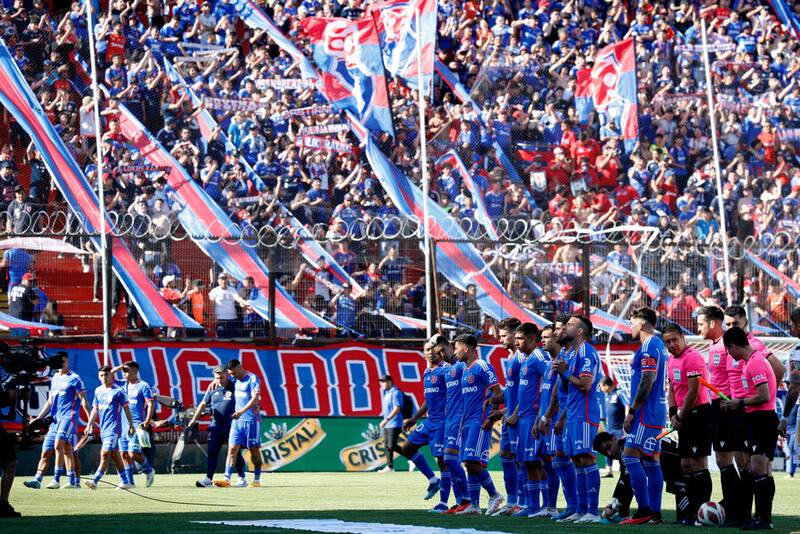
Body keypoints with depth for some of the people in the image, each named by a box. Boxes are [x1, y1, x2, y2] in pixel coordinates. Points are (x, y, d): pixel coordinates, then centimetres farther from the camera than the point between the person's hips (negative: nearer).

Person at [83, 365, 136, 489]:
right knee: (115, 455, 12)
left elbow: (126, 408, -1)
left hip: (113, 429, -7)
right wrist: (89, 425, 12)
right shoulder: (98, 391, 11)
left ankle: (95, 481, -20)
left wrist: (131, 425, 0)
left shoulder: (118, 391, -7)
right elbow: (95, 409, 17)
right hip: (103, 429, 7)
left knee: (105, 454, -15)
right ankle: (125, 481, 19)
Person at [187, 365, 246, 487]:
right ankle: (208, 479, -2)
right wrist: (194, 419, 15)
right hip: (216, 426, 4)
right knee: (211, 452, -3)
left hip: (232, 426, -4)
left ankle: (242, 478, 10)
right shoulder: (213, 388, 10)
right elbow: (203, 404, 18)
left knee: (236, 453, 1)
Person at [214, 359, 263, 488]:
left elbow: (255, 398, -21)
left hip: (251, 420, -6)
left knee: (254, 450, 2)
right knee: (232, 449, -4)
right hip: (237, 420, 6)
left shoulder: (252, 379, -9)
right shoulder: (235, 380, 12)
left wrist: (242, 411, -32)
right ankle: (227, 479, -11)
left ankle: (257, 480, 10)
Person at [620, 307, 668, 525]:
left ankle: (644, 510, -15)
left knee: (630, 456, -11)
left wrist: (631, 412, -17)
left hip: (645, 414, -10)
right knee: (651, 461, 9)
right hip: (656, 413, 10)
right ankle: (655, 513, 7)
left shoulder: (648, 347, -14)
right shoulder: (659, 346, 18)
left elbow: (646, 382, -20)